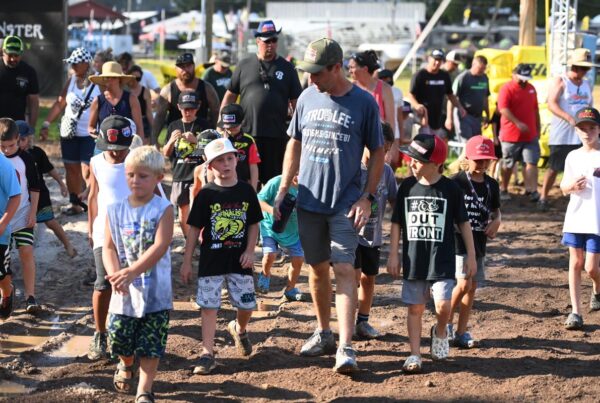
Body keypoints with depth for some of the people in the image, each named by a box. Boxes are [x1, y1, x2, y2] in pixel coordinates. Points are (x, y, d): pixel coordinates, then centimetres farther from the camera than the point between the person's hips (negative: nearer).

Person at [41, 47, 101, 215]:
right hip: (69, 134, 6)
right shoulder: (72, 80, 6)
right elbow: (60, 103, 9)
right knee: (71, 169, 10)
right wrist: (46, 124, 2)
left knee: (88, 171, -10)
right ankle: (75, 204, 20)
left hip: (91, 135, -6)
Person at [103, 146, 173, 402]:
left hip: (154, 290, -3)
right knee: (120, 337, 8)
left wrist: (131, 272, -26)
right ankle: (126, 365, 41)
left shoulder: (163, 209, -8)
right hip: (124, 291, 3)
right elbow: (109, 247, 1)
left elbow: (160, 247, -18)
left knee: (151, 345, -1)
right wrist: (114, 275, -18)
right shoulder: (115, 210, 3)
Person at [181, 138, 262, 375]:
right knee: (209, 307, 0)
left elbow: (253, 224, 8)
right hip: (211, 260, -2)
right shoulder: (206, 194, -6)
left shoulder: (246, 191, 0)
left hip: (239, 260, 2)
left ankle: (239, 329, 40)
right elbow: (194, 229, -2)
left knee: (247, 305, 7)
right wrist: (187, 262, -2)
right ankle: (207, 354, 6)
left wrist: (250, 251, -4)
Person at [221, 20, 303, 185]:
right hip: (246, 131, 0)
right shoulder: (244, 65, 8)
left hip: (276, 134, 0)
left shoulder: (286, 68, 8)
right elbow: (230, 96, 11)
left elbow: (296, 102, 8)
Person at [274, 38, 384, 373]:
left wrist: (367, 197, -7)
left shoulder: (364, 103, -6)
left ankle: (346, 348, -14)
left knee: (344, 269, -11)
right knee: (318, 268, 13)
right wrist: (283, 190, 9)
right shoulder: (307, 98, 5)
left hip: (346, 203, -4)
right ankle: (324, 334, 28)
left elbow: (378, 152, 0)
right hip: (309, 200, 4)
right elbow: (295, 144, 14)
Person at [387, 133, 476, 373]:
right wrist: (393, 255, 6)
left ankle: (440, 333, 18)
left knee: (443, 304, -13)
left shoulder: (450, 189, -4)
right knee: (415, 308, 4)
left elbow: (463, 223, 4)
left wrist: (471, 255, 4)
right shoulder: (407, 187, 3)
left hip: (442, 261, -2)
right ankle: (414, 355, 11)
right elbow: (397, 223, 9)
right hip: (413, 260, 3)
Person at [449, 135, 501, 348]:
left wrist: (496, 221, -2)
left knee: (472, 287, 8)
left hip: (479, 242, 6)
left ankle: (461, 333, 17)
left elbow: (496, 210, 19)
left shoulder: (492, 185, 7)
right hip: (458, 241, -6)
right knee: (463, 283, -15)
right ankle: (446, 324, 5)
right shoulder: (456, 182, -10)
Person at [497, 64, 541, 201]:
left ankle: (531, 190, -8)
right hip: (511, 135, -5)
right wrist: (518, 123, -30)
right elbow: (503, 109, -21)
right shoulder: (507, 89, -9)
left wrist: (538, 128, 19)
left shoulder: (531, 88, 12)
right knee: (508, 164, 8)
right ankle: (503, 190, 21)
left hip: (530, 135, 5)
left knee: (532, 162, -6)